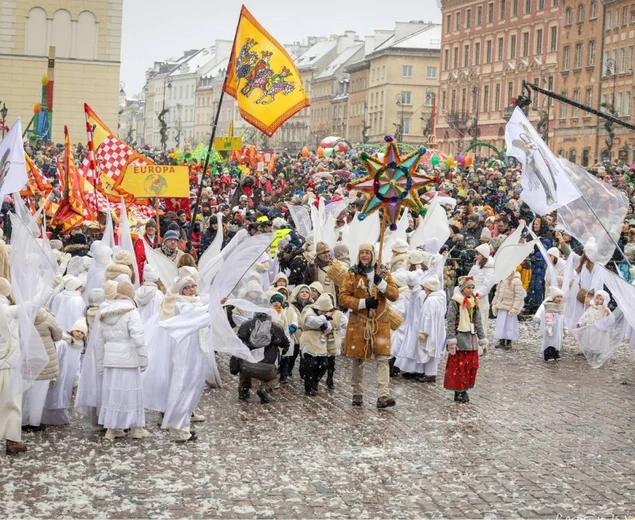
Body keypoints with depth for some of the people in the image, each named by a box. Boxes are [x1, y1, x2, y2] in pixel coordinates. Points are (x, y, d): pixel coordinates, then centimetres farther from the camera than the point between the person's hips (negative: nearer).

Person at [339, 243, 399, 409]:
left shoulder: (383, 273, 6)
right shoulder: (352, 274, 2)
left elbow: (395, 295, -1)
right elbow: (343, 297, -4)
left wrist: (382, 283, -18)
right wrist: (363, 303, -16)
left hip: (380, 322, 0)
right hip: (358, 322, 0)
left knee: (383, 358, -11)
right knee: (358, 359, 7)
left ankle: (383, 396, -16)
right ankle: (357, 394, 19)